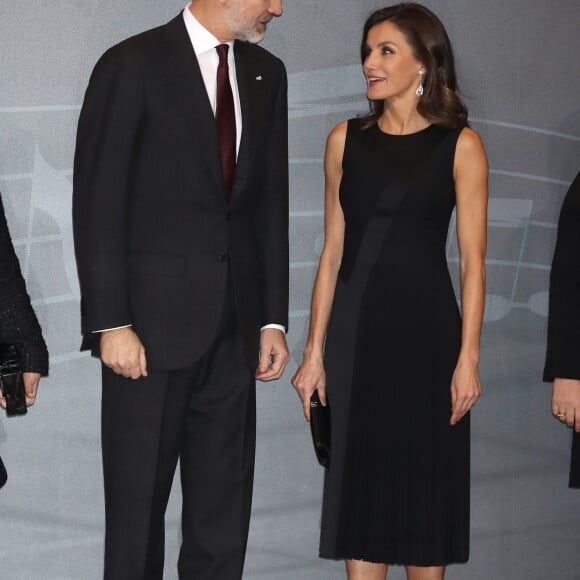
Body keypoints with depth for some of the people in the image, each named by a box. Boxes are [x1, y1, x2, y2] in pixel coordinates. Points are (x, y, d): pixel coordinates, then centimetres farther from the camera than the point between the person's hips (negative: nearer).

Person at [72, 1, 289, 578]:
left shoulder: (266, 74, 11)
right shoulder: (133, 65, -7)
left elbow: (270, 202, 13)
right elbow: (97, 201, -9)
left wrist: (273, 317, 7)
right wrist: (111, 323, -13)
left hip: (232, 328, 5)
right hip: (152, 321, -5)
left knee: (224, 508, 9)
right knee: (137, 505, 4)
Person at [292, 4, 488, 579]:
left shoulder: (459, 145, -2)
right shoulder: (346, 140, 6)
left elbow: (472, 260, -4)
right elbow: (333, 253, 6)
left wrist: (468, 358, -10)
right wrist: (314, 350, 2)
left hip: (425, 329, -2)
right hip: (355, 331, 3)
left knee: (425, 482, 6)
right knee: (359, 480, 6)